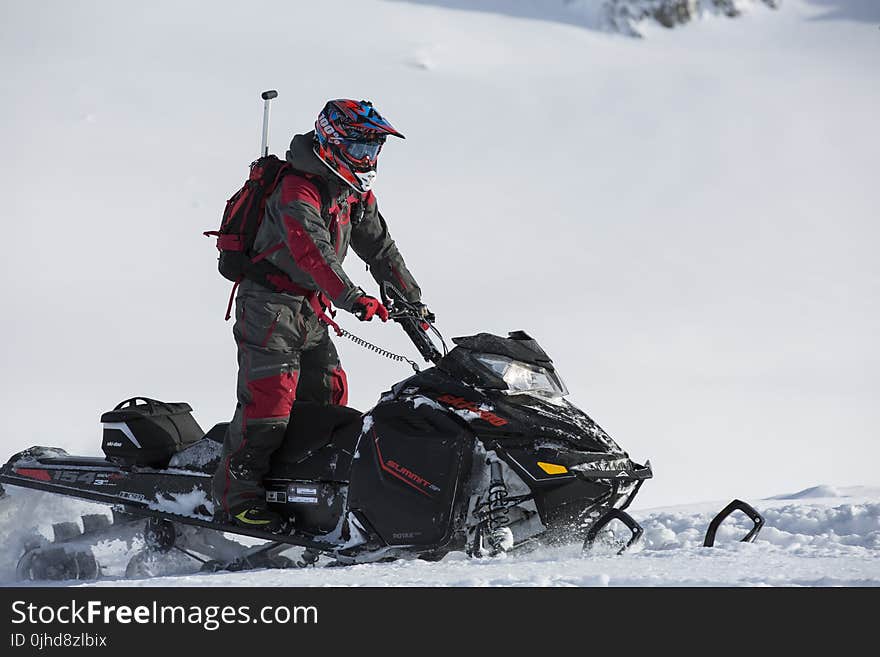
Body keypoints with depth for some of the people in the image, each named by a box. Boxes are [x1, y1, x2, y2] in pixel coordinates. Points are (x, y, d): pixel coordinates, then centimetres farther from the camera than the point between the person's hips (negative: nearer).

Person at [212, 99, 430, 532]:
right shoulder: (299, 191, -19)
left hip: (311, 309, 9)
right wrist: (353, 299, -42)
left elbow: (380, 249, 17)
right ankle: (238, 492, -16)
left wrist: (413, 302, 14)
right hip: (269, 301, -9)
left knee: (328, 393, 5)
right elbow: (312, 252, -32)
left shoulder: (358, 196, 10)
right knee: (271, 392, -17)